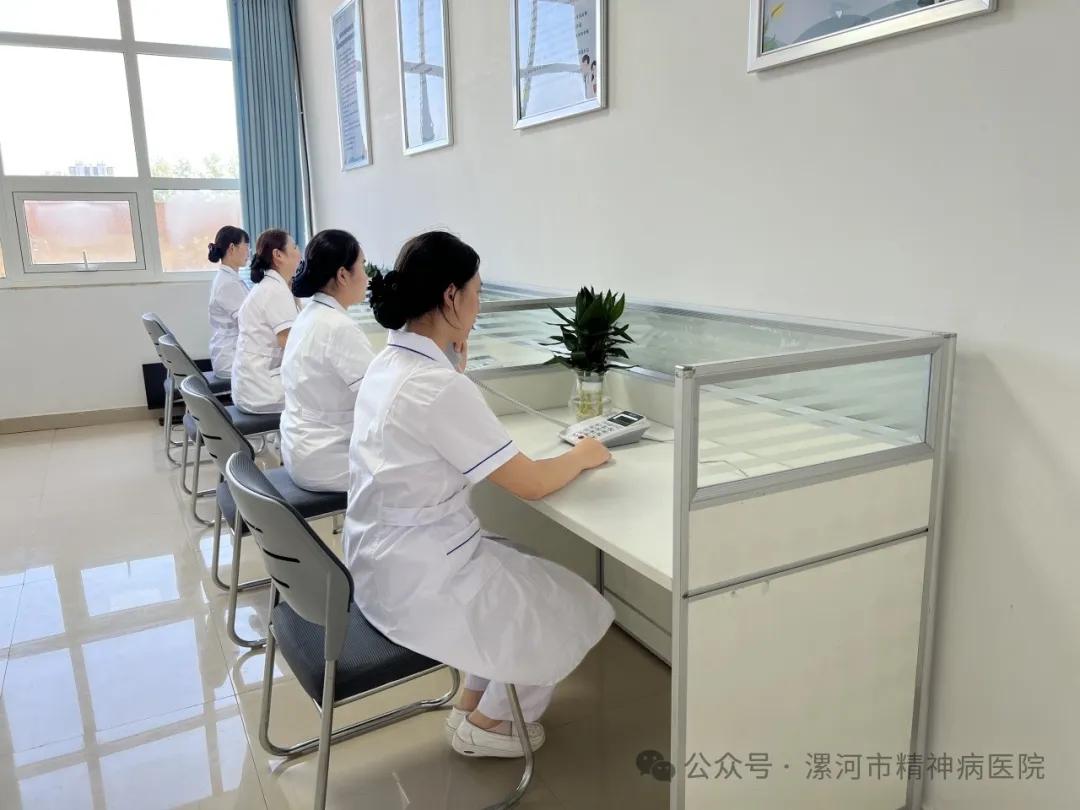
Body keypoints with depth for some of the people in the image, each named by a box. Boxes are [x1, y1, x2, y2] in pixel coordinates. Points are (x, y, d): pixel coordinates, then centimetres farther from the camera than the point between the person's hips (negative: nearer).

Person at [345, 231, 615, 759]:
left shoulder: (389, 362, 1)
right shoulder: (438, 387, -28)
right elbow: (530, 483, -21)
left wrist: (455, 365, 6)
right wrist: (583, 456, -1)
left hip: (384, 558, 9)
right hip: (418, 575, -9)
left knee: (529, 572, 25)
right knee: (577, 609, 9)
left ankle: (472, 704, 33)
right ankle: (487, 724, 26)